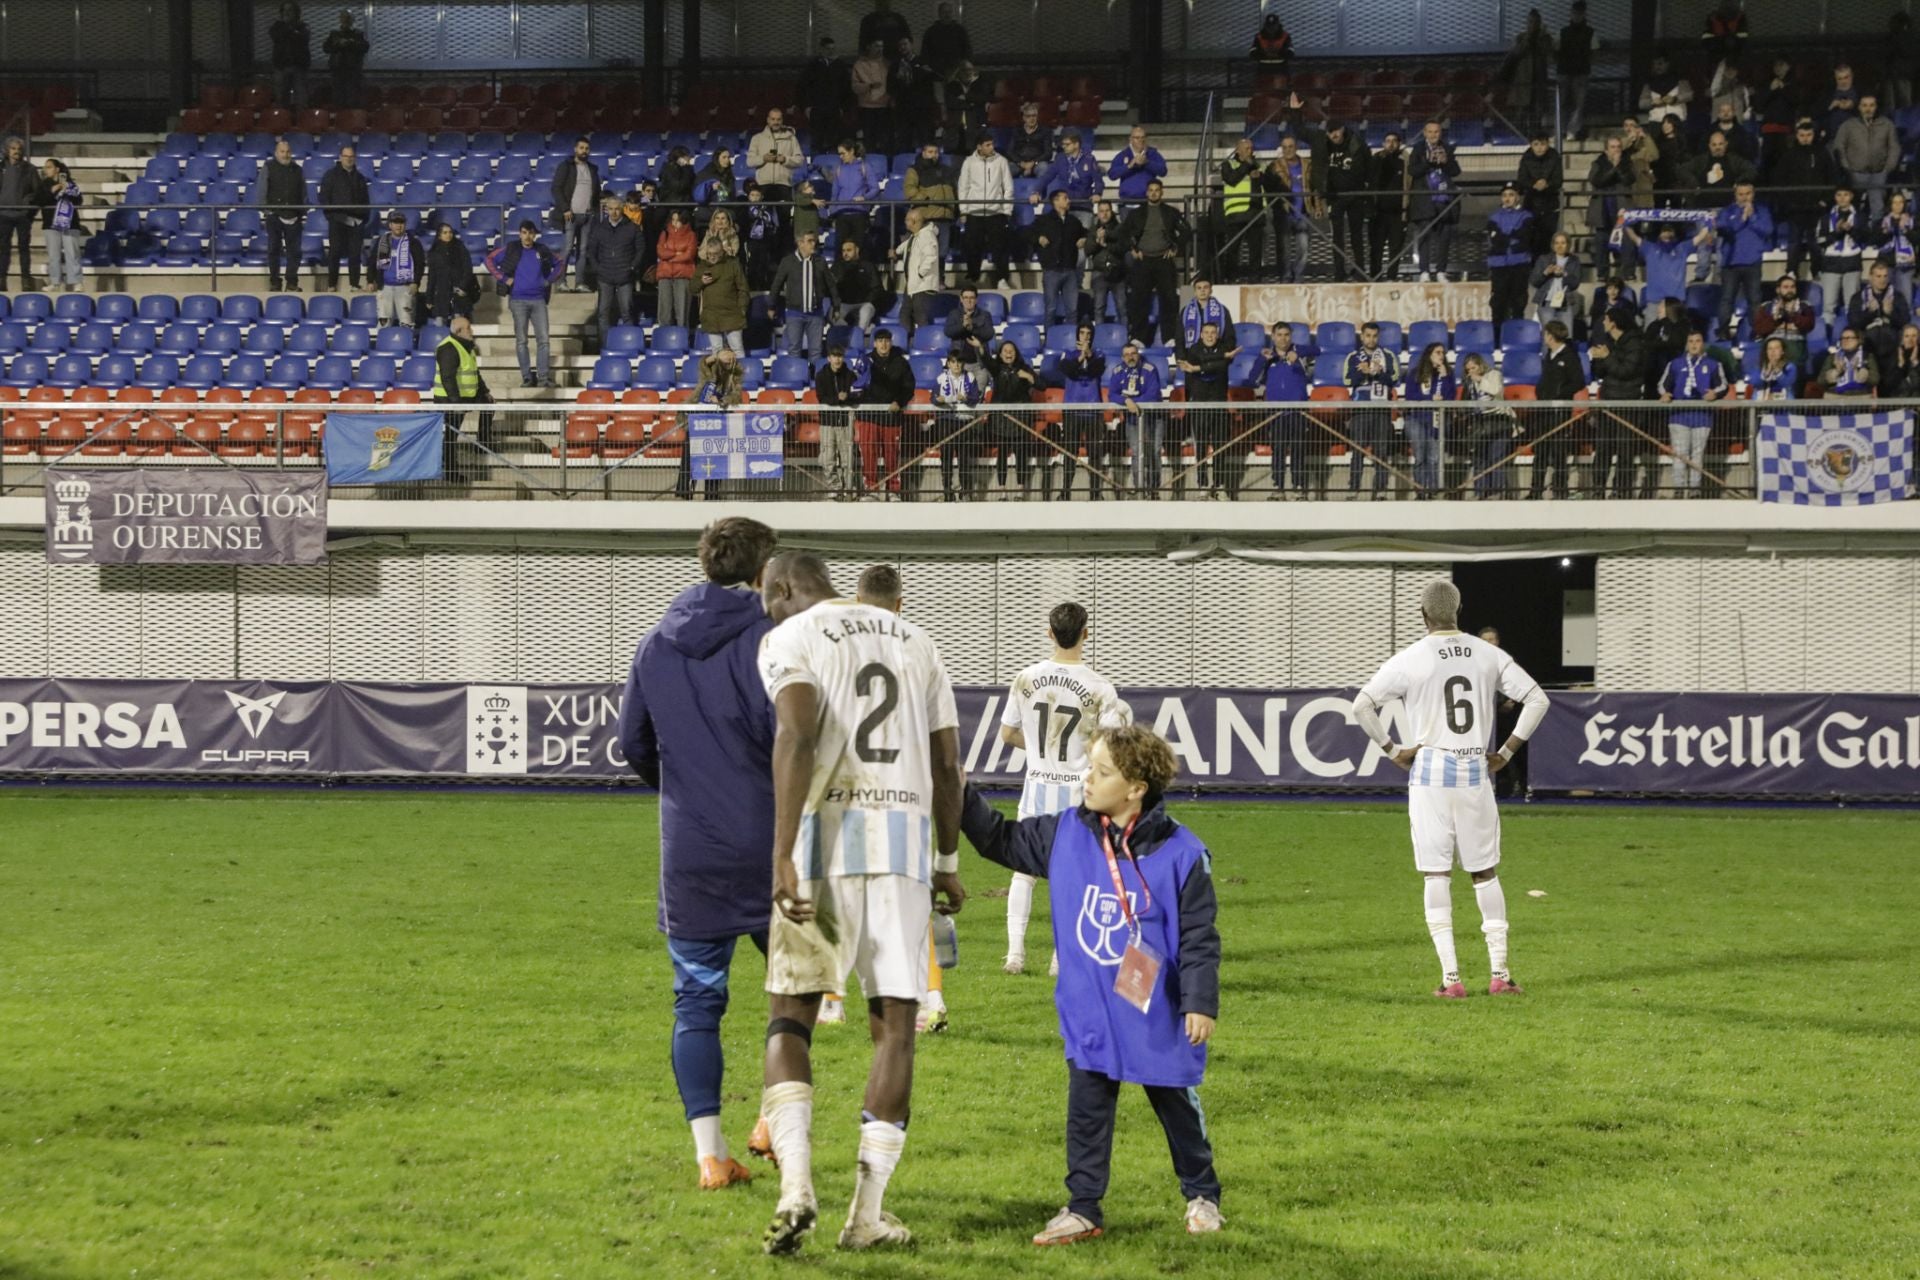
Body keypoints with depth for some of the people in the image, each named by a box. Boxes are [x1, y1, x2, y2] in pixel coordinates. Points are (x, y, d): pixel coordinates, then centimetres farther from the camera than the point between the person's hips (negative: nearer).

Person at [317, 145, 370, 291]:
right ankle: (332, 285, -1)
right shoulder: (332, 175, 6)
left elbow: (366, 201, 20)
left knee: (355, 254, 0)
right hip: (338, 220, -3)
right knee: (335, 252, -4)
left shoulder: (359, 178, 18)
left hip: (356, 221, 3)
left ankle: (355, 284, 4)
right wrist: (330, 214, -9)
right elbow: (324, 197, 1)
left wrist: (365, 218, 8)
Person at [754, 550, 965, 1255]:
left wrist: (782, 854, -21)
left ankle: (796, 1183, -14)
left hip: (826, 833, -4)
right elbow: (947, 763, 16)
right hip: (905, 836, 4)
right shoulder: (914, 641, 19)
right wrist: (947, 865, 24)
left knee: (790, 1016, 6)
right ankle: (868, 1212, 4)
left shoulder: (791, 638, 1)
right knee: (894, 1024, 7)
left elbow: (795, 737, -16)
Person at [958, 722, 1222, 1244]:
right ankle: (1082, 1208, 10)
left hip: (1158, 1015, -3)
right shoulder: (1065, 835, -3)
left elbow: (1199, 937, -10)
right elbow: (1000, 839, 8)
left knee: (1177, 1105, 13)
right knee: (1086, 1108, 2)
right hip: (1089, 1017, 3)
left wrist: (1201, 1002, -13)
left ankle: (1202, 1196, 31)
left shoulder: (1180, 853, -14)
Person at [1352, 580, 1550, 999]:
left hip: (1429, 769, -2)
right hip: (1476, 771, 2)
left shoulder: (1410, 659, -5)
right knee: (1485, 873, 11)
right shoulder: (1488, 655, 4)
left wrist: (1392, 750, -2)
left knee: (1437, 875, 1)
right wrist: (1506, 751, 7)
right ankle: (1499, 973, 9)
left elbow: (1362, 705, -11)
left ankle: (1451, 977, -4)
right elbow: (1536, 699, 4)